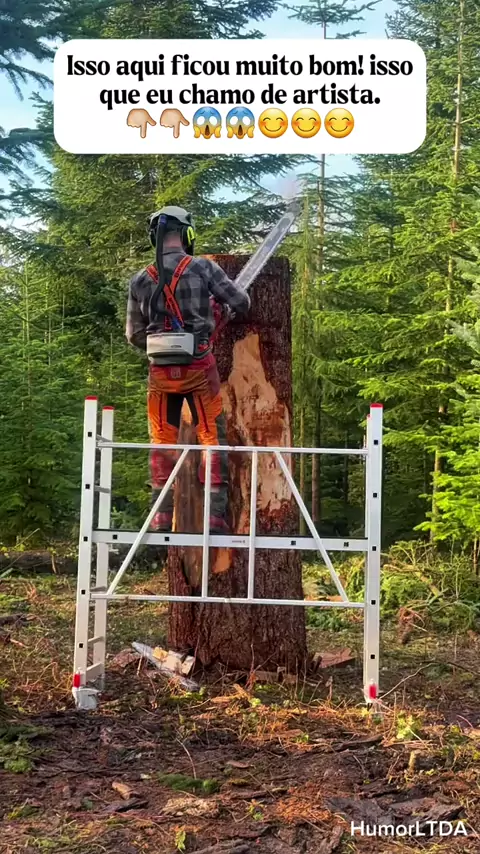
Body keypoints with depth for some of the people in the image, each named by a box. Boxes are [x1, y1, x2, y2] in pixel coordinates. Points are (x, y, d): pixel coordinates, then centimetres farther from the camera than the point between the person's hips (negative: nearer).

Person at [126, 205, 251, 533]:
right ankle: (216, 515, 2)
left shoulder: (140, 280, 3)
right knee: (213, 437, 6)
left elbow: (134, 335, 8)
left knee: (162, 441, 12)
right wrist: (228, 305, 22)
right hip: (198, 367, -3)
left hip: (161, 371, 3)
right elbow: (242, 302, -1)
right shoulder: (202, 267, -6)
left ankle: (161, 518, 9)